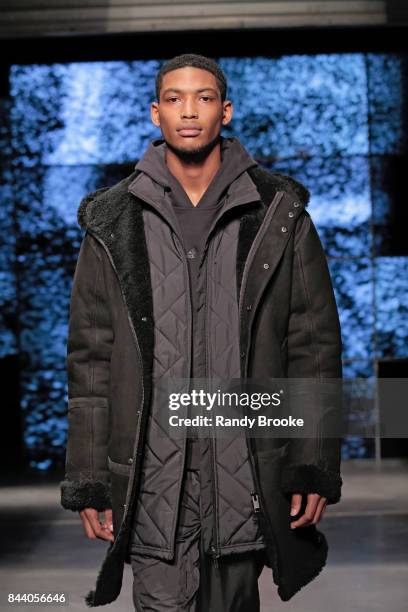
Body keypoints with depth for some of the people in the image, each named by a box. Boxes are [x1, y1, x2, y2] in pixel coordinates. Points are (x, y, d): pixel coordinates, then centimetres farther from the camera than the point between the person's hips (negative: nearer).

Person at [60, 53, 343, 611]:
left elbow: (315, 342, 3)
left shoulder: (278, 213, 4)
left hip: (248, 474, 0)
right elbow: (90, 356, 5)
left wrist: (315, 467, -2)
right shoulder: (115, 222, 5)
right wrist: (89, 482, 1)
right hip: (152, 477, 0)